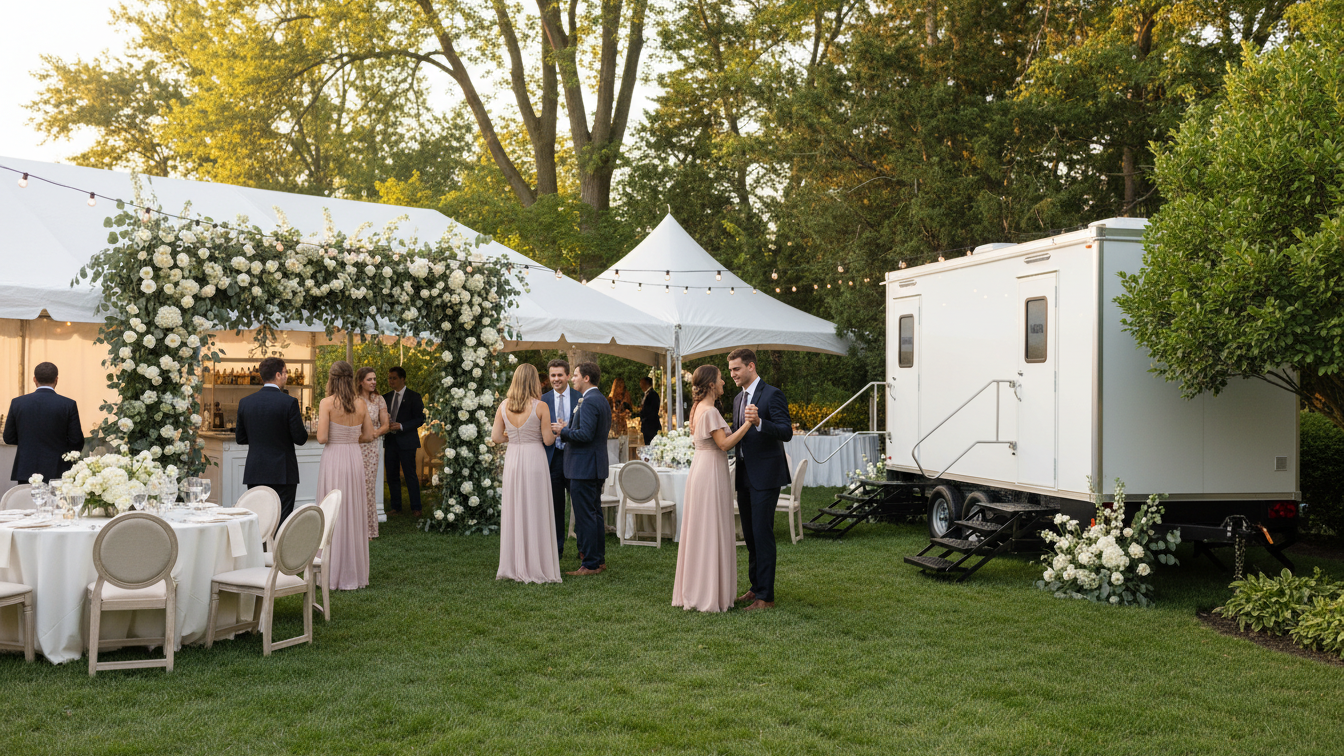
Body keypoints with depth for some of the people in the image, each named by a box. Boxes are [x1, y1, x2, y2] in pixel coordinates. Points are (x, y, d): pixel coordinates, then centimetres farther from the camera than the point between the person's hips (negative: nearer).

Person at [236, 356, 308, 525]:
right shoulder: (289, 402, -10)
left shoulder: (245, 402, 3)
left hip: (255, 473, 4)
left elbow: (240, 438, 10)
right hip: (282, 473, -4)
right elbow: (300, 439, -9)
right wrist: (299, 421, 11)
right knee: (282, 522, 0)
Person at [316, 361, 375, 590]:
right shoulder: (361, 404, 2)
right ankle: (355, 574, 18)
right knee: (354, 515, 11)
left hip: (333, 459, -4)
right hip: (355, 459, 4)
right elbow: (368, 436, 7)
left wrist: (334, 439, 6)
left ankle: (335, 575, 7)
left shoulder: (327, 403, -10)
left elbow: (322, 438, -15)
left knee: (333, 517, 3)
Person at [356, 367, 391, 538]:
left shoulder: (379, 400, 7)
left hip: (371, 448, 2)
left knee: (368, 487, 5)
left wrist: (376, 432, -13)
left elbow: (385, 425, 6)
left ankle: (368, 528, 13)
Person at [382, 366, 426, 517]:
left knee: (410, 475, -3)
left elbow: (420, 419, -8)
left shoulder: (413, 397, -4)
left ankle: (415, 507, 4)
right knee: (392, 475, 9)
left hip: (406, 441, -6)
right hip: (390, 441, 6)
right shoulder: (386, 397, 13)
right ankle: (395, 506, 18)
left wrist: (401, 426, -19)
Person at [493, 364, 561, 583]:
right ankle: (535, 568, 6)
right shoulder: (540, 406, -9)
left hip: (512, 460, 4)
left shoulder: (504, 406, 2)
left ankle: (512, 567, 17)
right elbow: (548, 440, -8)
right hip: (534, 460, -4)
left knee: (513, 512, 11)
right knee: (535, 513, 3)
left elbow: (496, 437, 2)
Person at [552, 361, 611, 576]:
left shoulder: (589, 402, -17)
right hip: (596, 467, 11)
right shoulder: (602, 400, 15)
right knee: (595, 514, 16)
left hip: (584, 468, -11)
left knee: (585, 516, -5)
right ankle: (599, 560, 22)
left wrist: (563, 431, -10)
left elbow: (585, 434, -25)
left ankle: (590, 564, -1)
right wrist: (568, 428, 13)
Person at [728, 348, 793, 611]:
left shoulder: (772, 395, -11)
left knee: (762, 534, -7)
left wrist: (759, 422, -34)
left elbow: (787, 432, -20)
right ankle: (756, 587, 25)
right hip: (744, 475, 8)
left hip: (765, 476, -8)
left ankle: (766, 596, -1)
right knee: (749, 535, 14)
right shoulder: (738, 399, 15)